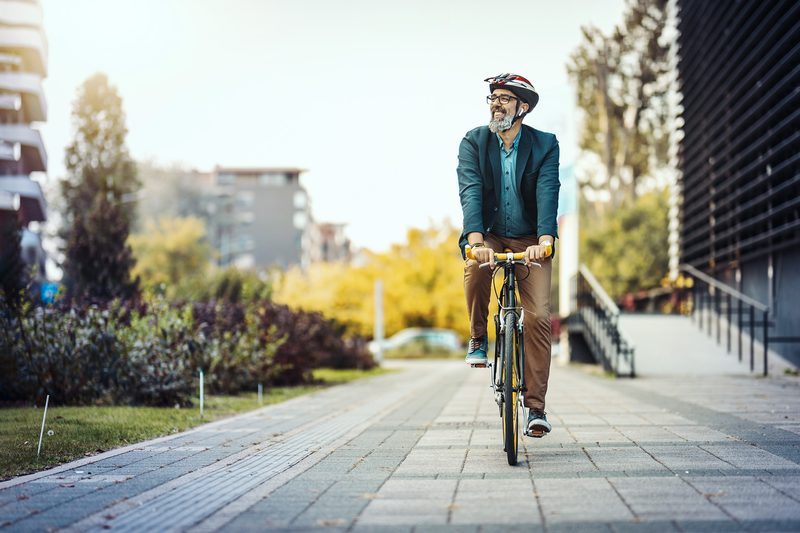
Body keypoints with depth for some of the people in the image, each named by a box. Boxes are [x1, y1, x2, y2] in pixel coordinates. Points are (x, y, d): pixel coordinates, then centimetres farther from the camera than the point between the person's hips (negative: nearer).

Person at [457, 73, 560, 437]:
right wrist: (476, 241, -37)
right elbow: (470, 192, -20)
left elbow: (548, 194, -20)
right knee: (475, 267, -35)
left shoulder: (545, 145, -7)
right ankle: (478, 338, -9)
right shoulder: (473, 142, -6)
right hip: (489, 237, 0)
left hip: (530, 241, 0)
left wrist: (544, 241, -38)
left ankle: (536, 407, -6)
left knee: (538, 317, -13)